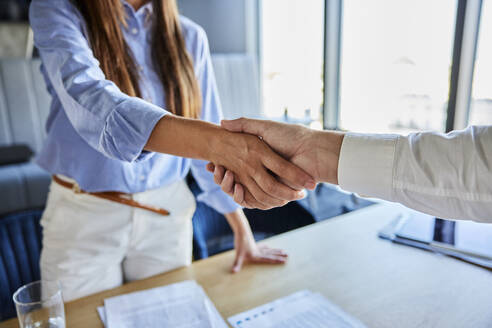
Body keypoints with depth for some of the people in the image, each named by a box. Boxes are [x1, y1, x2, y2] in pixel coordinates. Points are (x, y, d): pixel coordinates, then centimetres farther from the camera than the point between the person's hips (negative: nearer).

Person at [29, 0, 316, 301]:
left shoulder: (190, 37, 0)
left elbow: (206, 128, 2)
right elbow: (89, 98, -30)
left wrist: (242, 230, 1)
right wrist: (218, 142, -47)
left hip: (167, 212, 3)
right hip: (83, 213, -2)